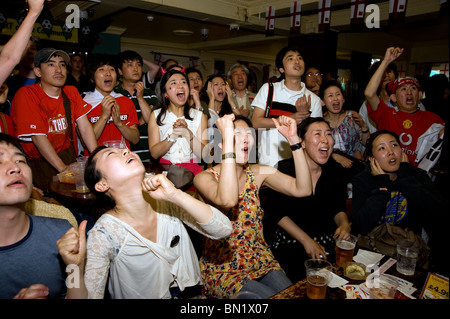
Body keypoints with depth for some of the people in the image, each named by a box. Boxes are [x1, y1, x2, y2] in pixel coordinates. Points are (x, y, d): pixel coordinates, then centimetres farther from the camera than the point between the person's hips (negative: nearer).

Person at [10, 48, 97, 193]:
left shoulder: (71, 92, 8)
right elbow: (38, 137, -16)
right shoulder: (26, 94, -10)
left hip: (69, 159, 5)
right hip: (38, 163, -5)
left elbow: (85, 127, 1)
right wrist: (64, 170, -23)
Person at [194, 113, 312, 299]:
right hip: (222, 270, -4)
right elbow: (228, 200, -38)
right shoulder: (204, 178, -15)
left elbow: (302, 189, -13)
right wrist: (229, 137, -37)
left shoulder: (258, 173, 0)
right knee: (270, 297, -21)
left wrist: (293, 138, -19)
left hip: (261, 262, 5)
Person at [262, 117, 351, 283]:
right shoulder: (285, 169, -11)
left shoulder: (336, 170, 3)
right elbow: (276, 212, -9)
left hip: (326, 241, 4)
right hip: (289, 241, -4)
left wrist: (344, 223, -11)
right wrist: (306, 240, -14)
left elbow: (338, 208, 13)